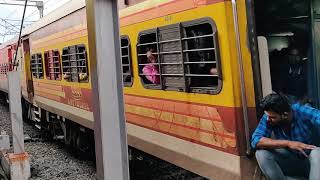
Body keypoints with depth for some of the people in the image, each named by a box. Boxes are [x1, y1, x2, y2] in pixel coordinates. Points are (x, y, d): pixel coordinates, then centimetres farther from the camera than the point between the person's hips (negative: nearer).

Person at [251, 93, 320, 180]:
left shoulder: (305, 113, -23)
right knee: (261, 153, -23)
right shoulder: (268, 118, -16)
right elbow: (255, 141, -27)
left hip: (312, 161, -2)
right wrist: (287, 143, -35)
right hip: (290, 162, 2)